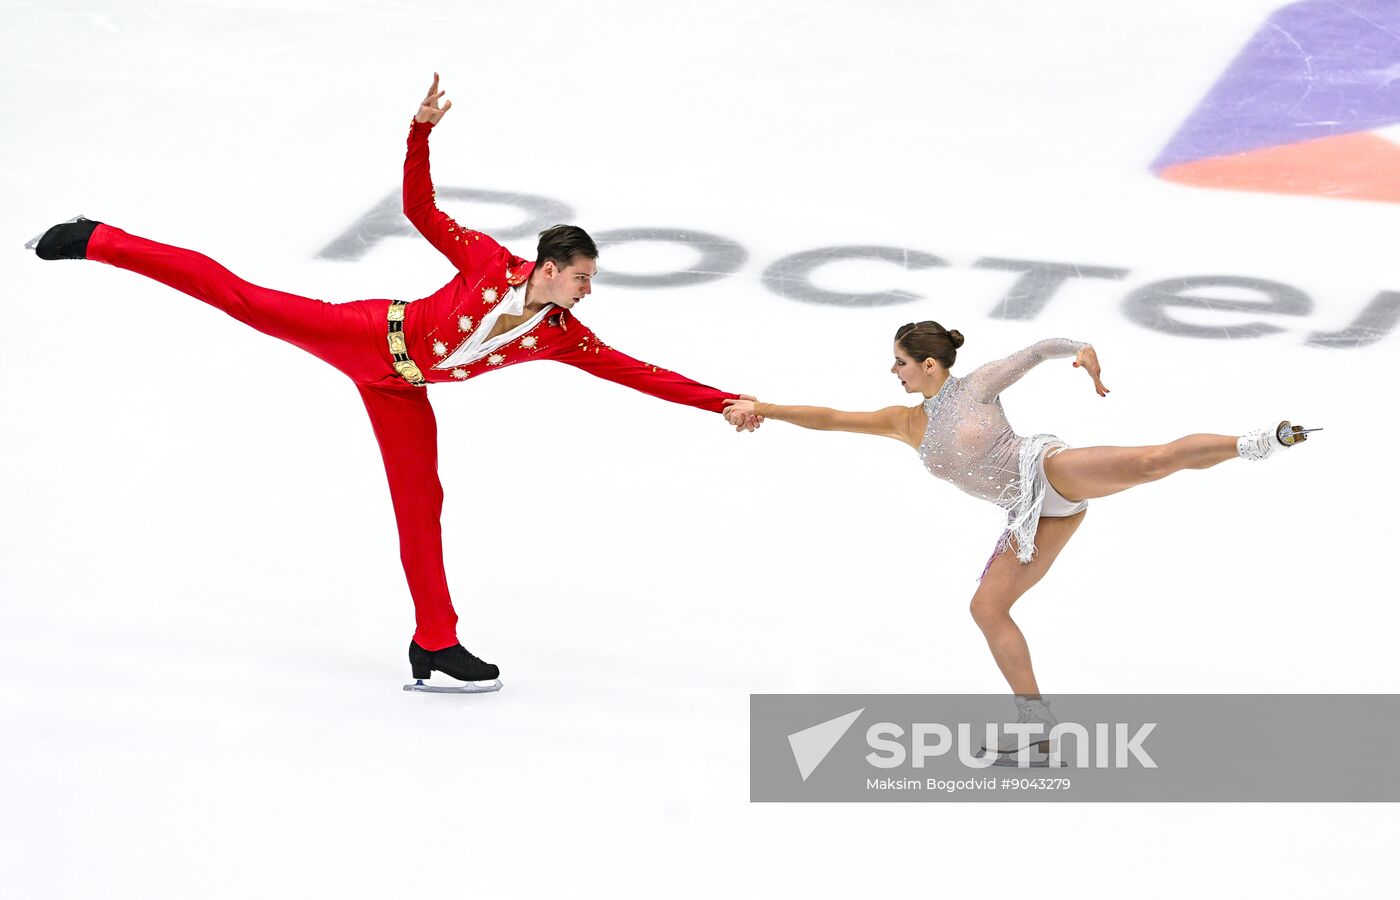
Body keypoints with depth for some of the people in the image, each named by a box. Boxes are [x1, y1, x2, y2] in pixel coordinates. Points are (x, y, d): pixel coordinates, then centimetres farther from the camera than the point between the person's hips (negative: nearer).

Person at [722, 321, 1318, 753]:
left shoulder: (977, 387, -1)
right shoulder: (906, 424, 13)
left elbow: (1037, 350, 6)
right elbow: (831, 419, 11)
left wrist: (1081, 354, -12)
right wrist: (763, 409, 6)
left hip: (1049, 470, -7)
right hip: (1033, 515, 7)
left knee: (1152, 460, -32)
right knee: (987, 608, 2)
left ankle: (1257, 443, -30)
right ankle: (1036, 723, 8)